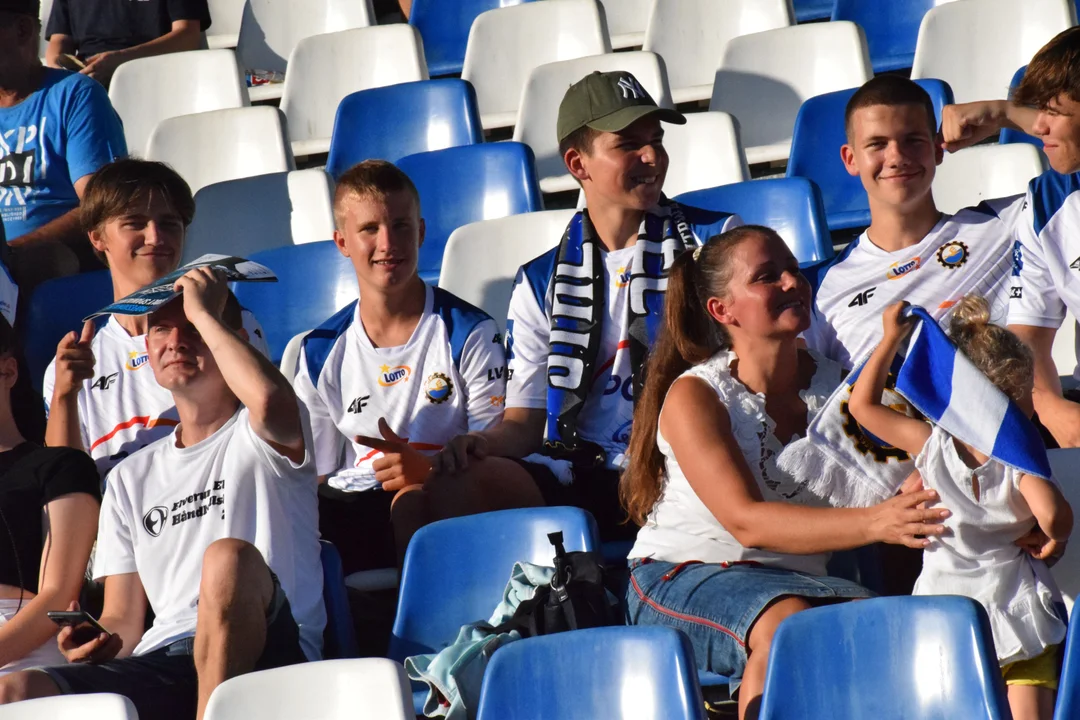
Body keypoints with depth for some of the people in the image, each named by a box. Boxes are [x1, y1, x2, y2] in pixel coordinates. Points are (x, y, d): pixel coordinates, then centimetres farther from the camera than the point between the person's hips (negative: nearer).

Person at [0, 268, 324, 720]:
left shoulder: (255, 437, 10)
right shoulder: (130, 478, 27)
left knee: (229, 556, -38)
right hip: (163, 663, 4)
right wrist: (103, 643, -3)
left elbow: (270, 401, -19)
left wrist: (204, 314, -3)